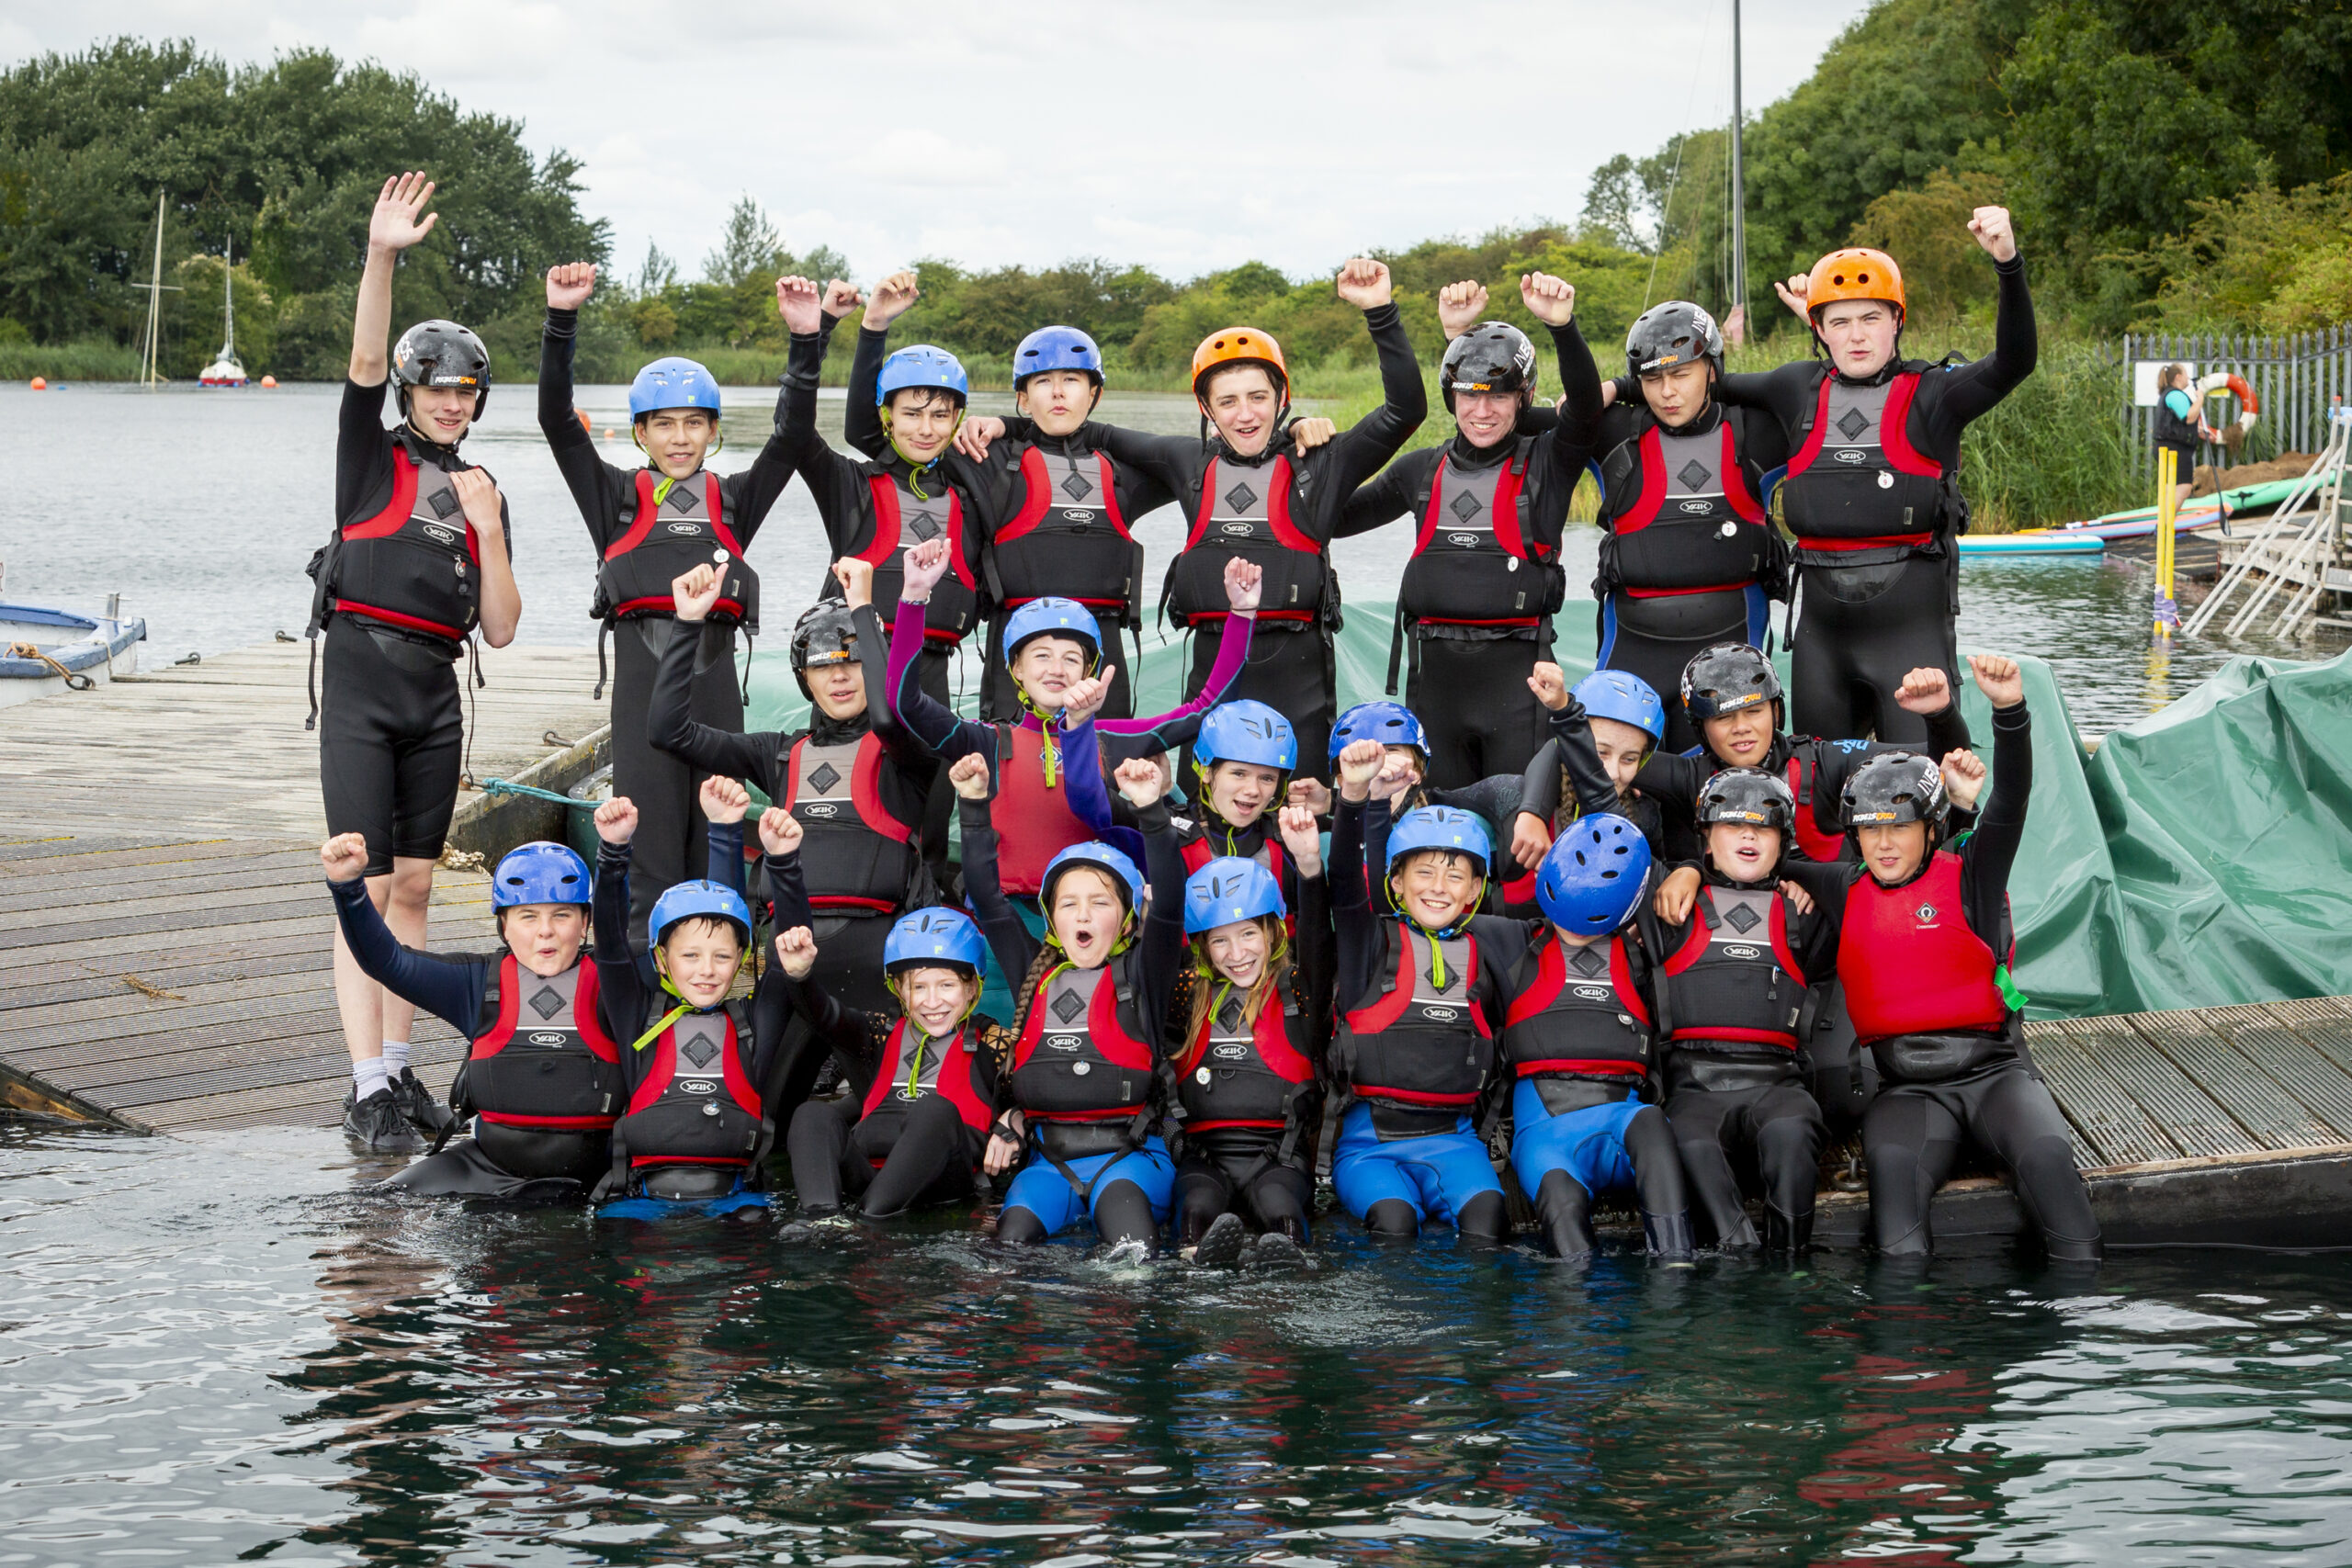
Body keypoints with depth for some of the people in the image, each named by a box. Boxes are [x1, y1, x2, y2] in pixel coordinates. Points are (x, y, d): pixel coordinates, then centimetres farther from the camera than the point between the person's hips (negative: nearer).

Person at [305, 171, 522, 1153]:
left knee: (413, 888, 8)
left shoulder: (482, 493, 15)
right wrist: (381, 257, -28)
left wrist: (487, 530, -5)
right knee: (367, 890, -9)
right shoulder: (373, 459, 4)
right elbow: (364, 362, -15)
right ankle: (367, 1091, -12)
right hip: (360, 679, -5)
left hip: (436, 694, 5)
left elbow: (501, 629, 8)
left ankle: (398, 1068, 16)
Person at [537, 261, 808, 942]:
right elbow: (557, 420, 1)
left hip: (714, 668, 2)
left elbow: (790, 437, 6)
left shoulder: (734, 499, 15)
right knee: (651, 845, -4)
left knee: (716, 841, 5)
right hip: (643, 667, -2)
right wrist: (561, 321, -8)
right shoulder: (616, 496, 10)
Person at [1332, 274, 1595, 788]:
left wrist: (1562, 326, -33)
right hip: (1435, 668, 4)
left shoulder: (1545, 464, 2)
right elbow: (1338, 518, 24)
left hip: (1516, 668, -4)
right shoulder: (1422, 470, 14)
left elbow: (1586, 404, -17)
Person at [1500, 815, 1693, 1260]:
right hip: (1543, 1124, -1)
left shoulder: (1637, 955, 19)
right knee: (1562, 1200, -38)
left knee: (1648, 1121, -39)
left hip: (1616, 1113, 1)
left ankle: (1675, 1268, -49)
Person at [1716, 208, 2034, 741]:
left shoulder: (1929, 395, -2)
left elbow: (2014, 362, -18)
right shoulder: (1801, 391, 10)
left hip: (1912, 623, -4)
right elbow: (1711, 386, 25)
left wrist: (2008, 263, -31)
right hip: (1822, 629, 4)